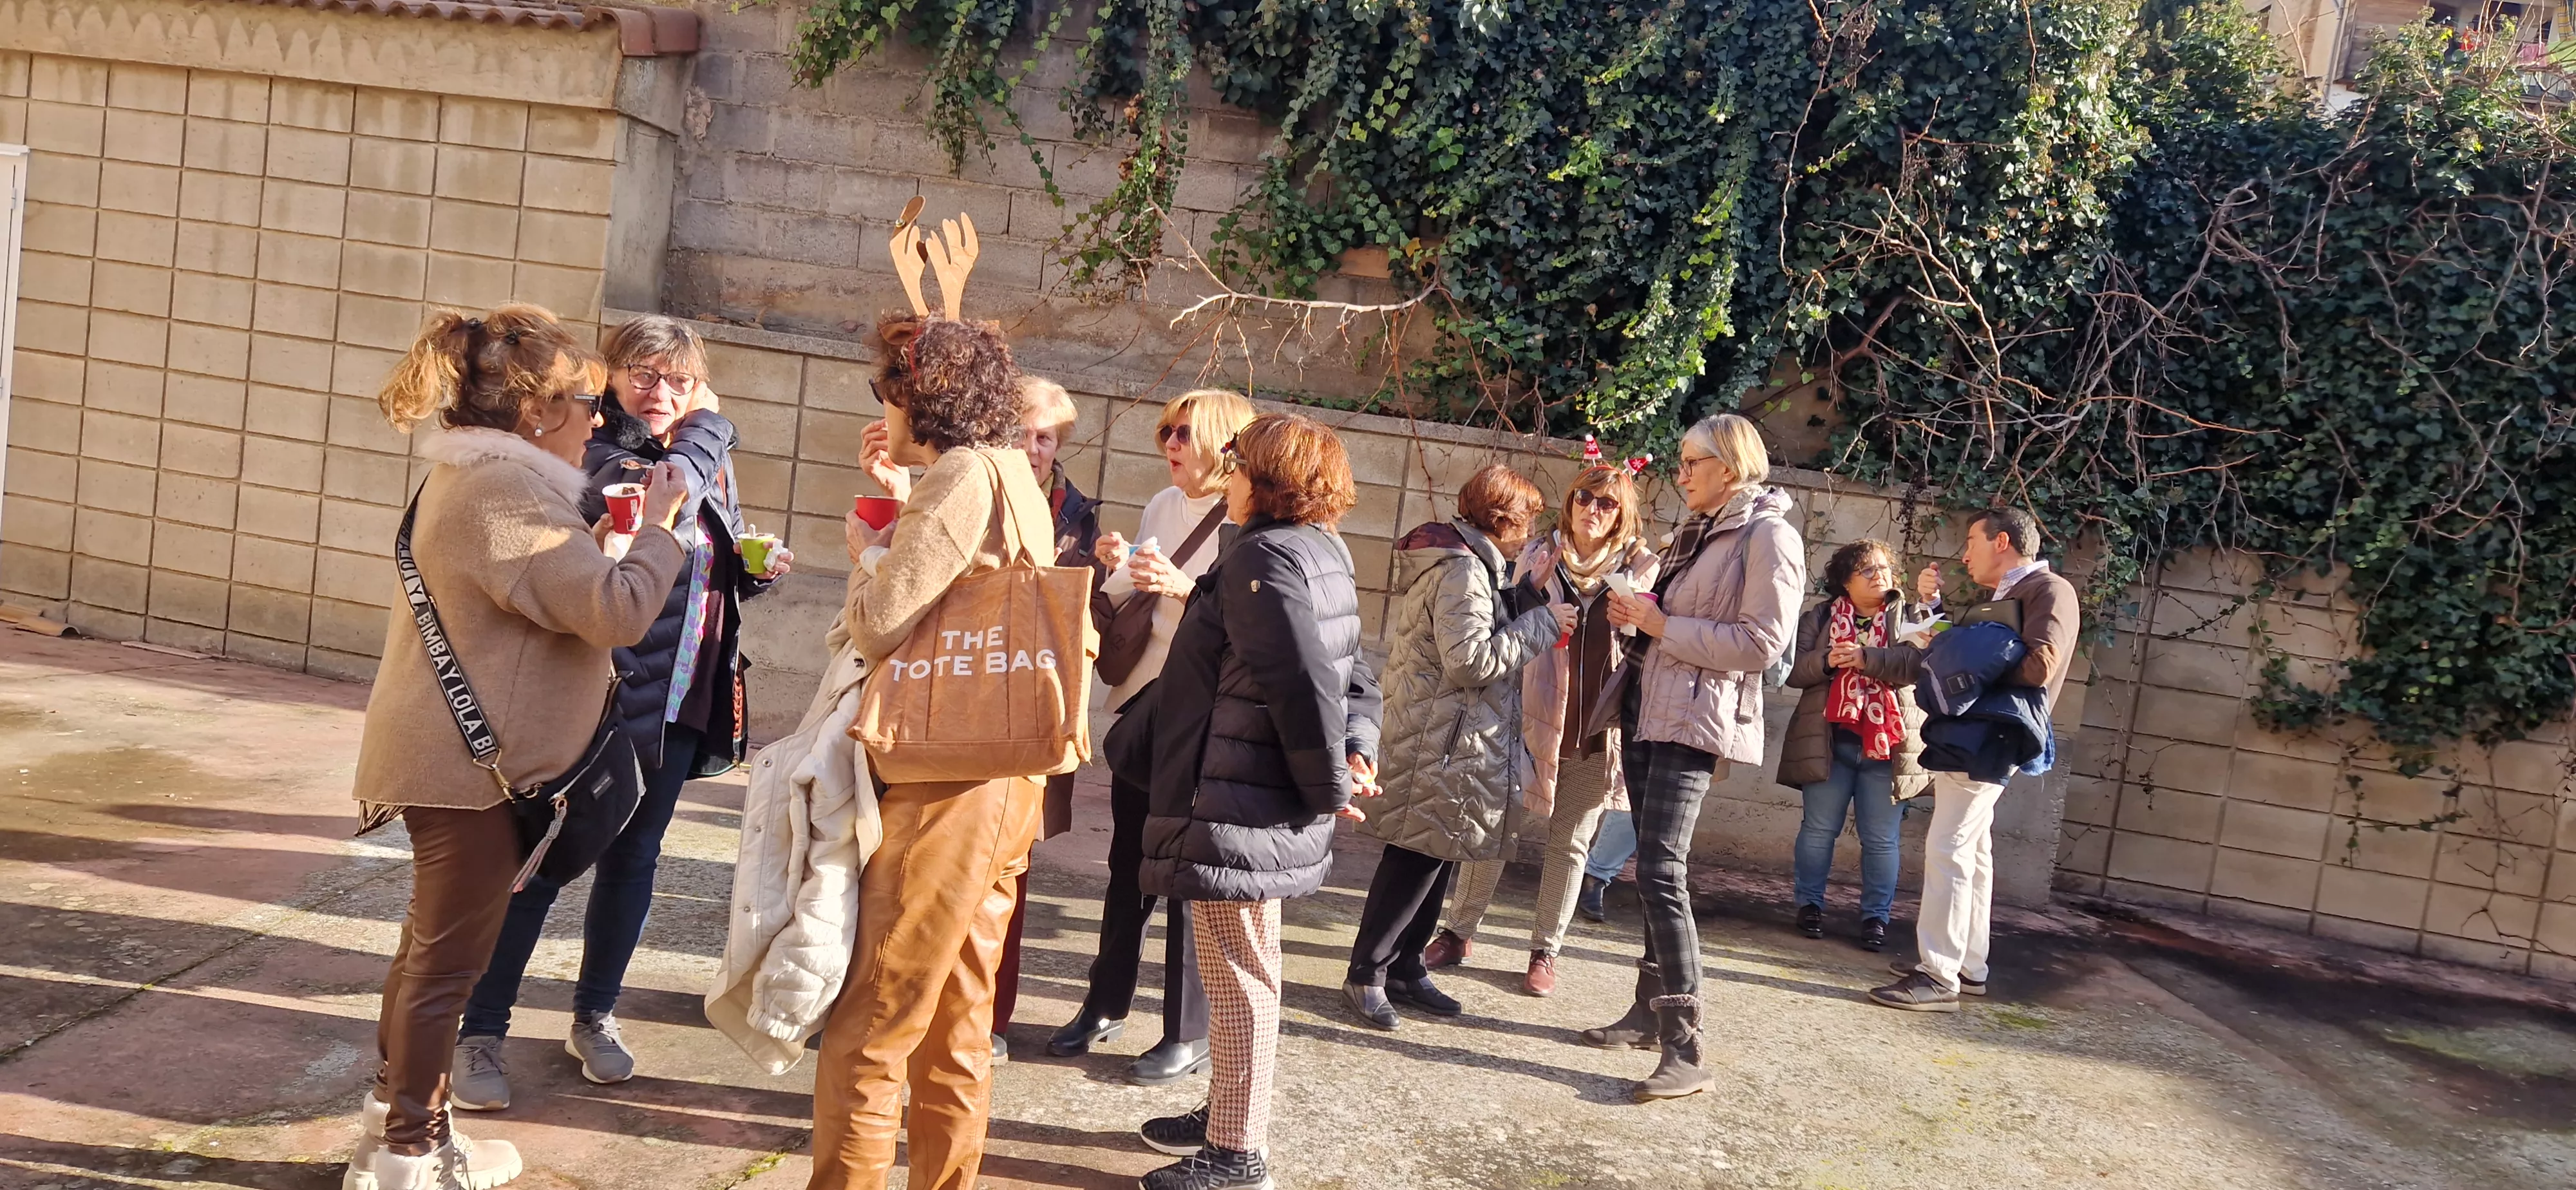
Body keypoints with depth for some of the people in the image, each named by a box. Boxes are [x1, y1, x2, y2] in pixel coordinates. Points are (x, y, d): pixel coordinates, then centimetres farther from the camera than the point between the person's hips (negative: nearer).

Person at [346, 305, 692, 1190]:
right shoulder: (505, 495, -23)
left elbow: (559, 592, 19)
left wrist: (606, 534, 6)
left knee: (432, 941, 21)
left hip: (455, 754, 11)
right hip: (471, 764, -11)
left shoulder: (474, 479, 12)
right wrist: (658, 527, -14)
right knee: (450, 957, 1)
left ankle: (393, 1117, 35)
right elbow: (618, 612, -27)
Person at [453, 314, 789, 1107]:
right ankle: (481, 1034, 16)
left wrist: (757, 569, -1)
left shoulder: (708, 464, 11)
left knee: (633, 860, 16)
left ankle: (595, 1018, 31)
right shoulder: (595, 455, -10)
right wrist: (709, 429, -12)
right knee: (541, 862, 2)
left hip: (678, 705, 6)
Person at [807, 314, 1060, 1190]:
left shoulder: (963, 475, -13)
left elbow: (880, 626, -15)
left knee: (869, 1028, -2)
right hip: (1006, 782, 10)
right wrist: (900, 494, 12)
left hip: (947, 788, -10)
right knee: (956, 1026, 18)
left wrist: (867, 552, 4)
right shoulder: (1013, 476, 15)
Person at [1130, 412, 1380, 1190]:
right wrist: (1358, 752, -2)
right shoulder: (1320, 552, 13)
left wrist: (1329, 787, -14)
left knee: (1238, 976, 0)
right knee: (1240, 971, 21)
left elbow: (1303, 686, -25)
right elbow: (1352, 675, 13)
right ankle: (1228, 1115, 35)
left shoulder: (1264, 556, -18)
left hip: (1239, 806, -10)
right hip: (1262, 801, 10)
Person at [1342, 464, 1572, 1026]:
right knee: (1417, 860, -3)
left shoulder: (1467, 562, 15)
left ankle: (1406, 967, 25)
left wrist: (1524, 594, 8)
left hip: (1452, 742, 10)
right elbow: (1472, 659, -23)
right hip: (1442, 742, -10)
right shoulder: (1463, 569, -18)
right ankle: (1367, 974, 7)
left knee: (1436, 858, 15)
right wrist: (1543, 623, -16)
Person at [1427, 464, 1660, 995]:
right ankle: (1459, 931, 19)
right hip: (1532, 718, 0)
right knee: (1497, 826, 4)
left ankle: (1545, 951, 21)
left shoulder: (1642, 569, 3)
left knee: (1570, 842, 9)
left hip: (1598, 729, 0)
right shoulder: (1539, 556, 4)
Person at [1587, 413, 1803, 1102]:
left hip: (1696, 722, -9)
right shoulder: (1696, 530, 18)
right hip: (1647, 710, 9)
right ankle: (1652, 1011, 23)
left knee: (1661, 872, -16)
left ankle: (1685, 1050, -13)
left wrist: (1662, 626, -15)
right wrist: (1635, 616, 6)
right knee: (1653, 867, 12)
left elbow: (1761, 643, -16)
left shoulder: (1768, 536, -8)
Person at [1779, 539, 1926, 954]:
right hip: (1829, 743, 0)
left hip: (1887, 747, 0)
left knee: (1881, 839, 4)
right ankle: (1810, 905, 19)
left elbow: (1919, 665, -11)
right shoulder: (1819, 618, 7)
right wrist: (1826, 662, -19)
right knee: (1819, 830, 6)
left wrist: (1868, 659, -22)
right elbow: (1793, 670, 0)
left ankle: (1875, 917, 14)